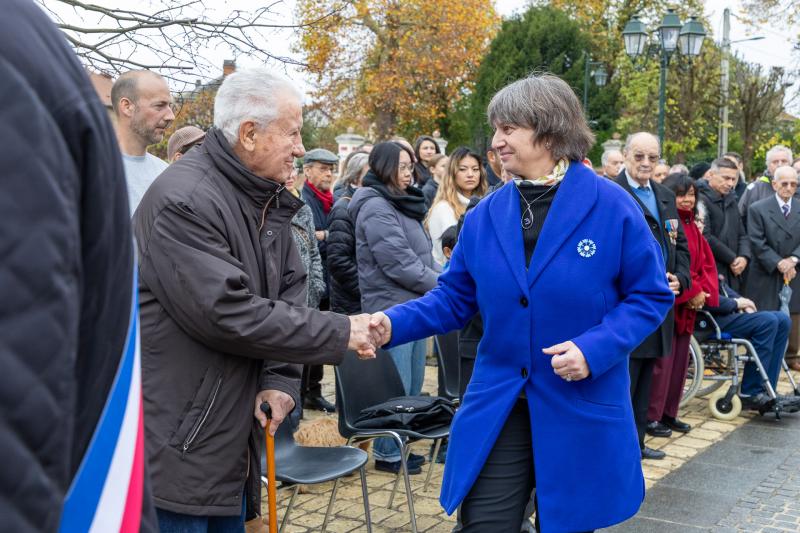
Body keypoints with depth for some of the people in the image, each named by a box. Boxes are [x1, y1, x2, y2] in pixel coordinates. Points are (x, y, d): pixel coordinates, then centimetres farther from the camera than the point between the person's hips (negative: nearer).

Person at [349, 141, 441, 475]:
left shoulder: (402, 203, 16)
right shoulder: (376, 207, -15)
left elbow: (423, 254, 17)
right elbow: (399, 264, -20)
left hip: (414, 307, 9)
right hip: (392, 307, -9)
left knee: (412, 385, 15)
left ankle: (399, 447, 28)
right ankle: (387, 454, 14)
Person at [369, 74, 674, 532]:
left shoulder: (611, 206, -10)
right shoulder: (485, 215, 1)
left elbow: (651, 295, -5)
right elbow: (456, 298, 6)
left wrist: (594, 349, -20)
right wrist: (395, 323, -11)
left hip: (582, 408, -2)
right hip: (498, 407, 3)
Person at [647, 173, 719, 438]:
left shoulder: (693, 226, 13)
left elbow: (707, 262, 12)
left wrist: (703, 290, -5)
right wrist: (692, 292, -16)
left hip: (688, 305, 8)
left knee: (680, 360, 12)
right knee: (662, 361, -5)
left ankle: (669, 413, 22)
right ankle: (651, 417, 3)